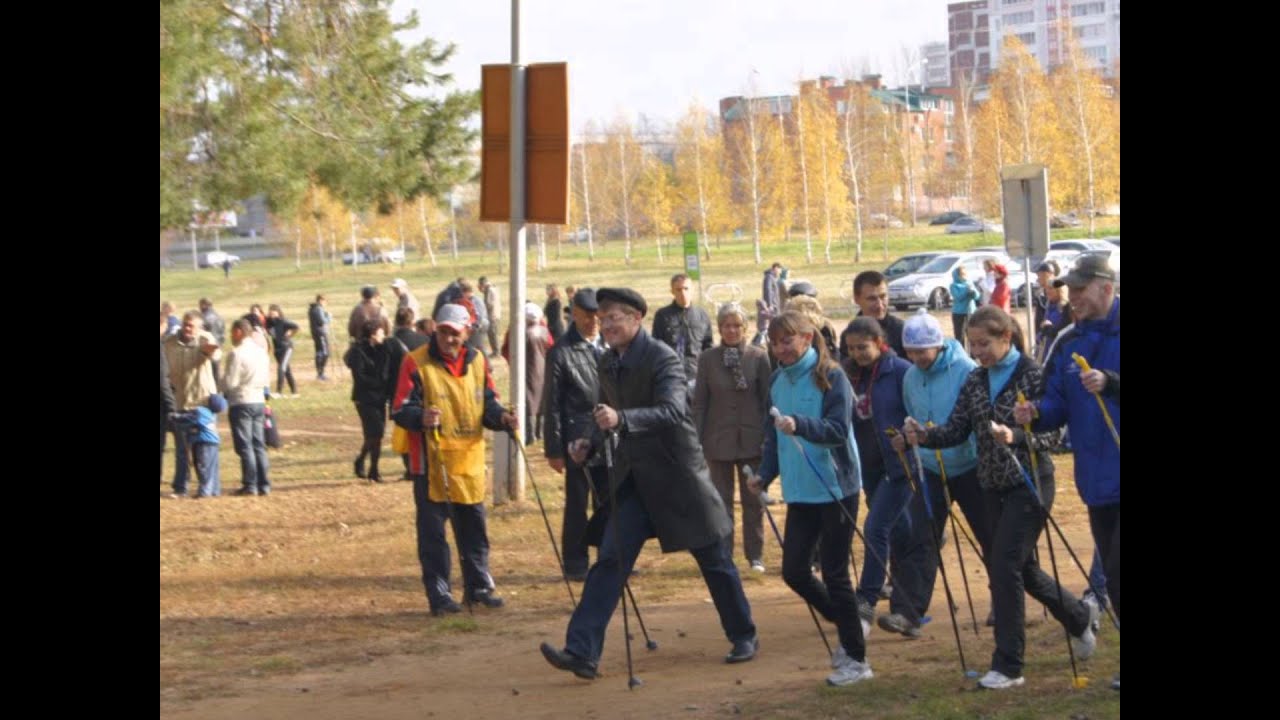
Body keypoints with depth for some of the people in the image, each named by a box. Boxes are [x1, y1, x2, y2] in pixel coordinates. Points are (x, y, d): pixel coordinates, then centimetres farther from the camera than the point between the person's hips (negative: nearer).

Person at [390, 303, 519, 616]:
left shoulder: (477, 361, 8)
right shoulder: (416, 363, -8)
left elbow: (488, 404, 13)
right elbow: (400, 411, -11)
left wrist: (500, 417, -9)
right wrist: (420, 418, -32)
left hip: (470, 462, 5)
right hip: (431, 463, -5)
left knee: (474, 528, 13)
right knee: (432, 532, -1)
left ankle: (478, 587, 24)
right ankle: (439, 594, 7)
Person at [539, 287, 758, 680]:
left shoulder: (662, 358, -16)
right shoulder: (608, 362, 6)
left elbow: (672, 411, -31)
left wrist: (621, 419, -44)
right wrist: (591, 443, -2)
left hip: (675, 474, -6)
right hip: (632, 477, 6)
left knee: (714, 559, 7)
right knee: (610, 559, -5)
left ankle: (744, 636, 25)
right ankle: (582, 651, -10)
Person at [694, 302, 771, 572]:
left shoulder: (759, 357, -1)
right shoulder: (708, 359, 0)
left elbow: (767, 399, 1)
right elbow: (699, 402, 3)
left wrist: (769, 437, -2)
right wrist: (696, 440, -1)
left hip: (751, 439, 0)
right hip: (718, 441, 0)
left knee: (753, 501, 7)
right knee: (721, 501, 6)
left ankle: (755, 556, 16)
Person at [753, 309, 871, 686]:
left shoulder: (830, 377, -11)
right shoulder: (778, 382, 8)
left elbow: (838, 429, -19)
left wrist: (799, 424, -34)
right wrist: (765, 474, 3)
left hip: (836, 488, -7)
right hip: (800, 490, 7)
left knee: (834, 573, -4)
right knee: (794, 571, 5)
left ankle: (856, 659, 8)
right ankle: (848, 626, 28)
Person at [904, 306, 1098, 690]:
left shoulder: (1032, 376, -12)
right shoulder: (975, 381, 6)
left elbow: (1053, 434, -15)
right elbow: (957, 429, 3)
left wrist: (1017, 437, -33)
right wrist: (924, 436, -16)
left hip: (1029, 484, -7)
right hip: (993, 486, 7)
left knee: (1005, 566, -13)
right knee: (1022, 568, 16)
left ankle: (1008, 666, -7)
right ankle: (1080, 617, 41)